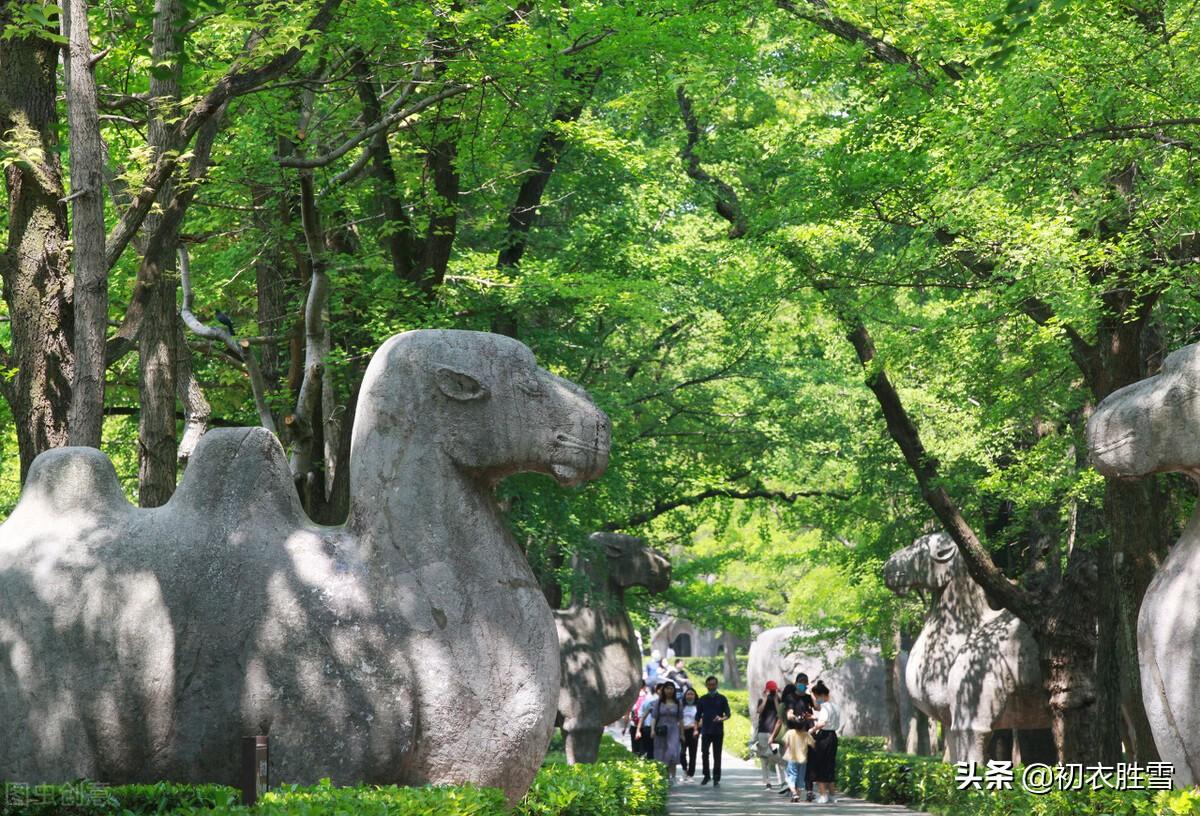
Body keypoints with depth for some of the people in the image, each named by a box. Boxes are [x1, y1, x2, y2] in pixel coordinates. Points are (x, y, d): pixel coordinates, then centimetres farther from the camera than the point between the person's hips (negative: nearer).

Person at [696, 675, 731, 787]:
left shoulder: (721, 698, 5)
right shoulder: (702, 699, 10)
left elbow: (728, 713, -2)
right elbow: (698, 715, 14)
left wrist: (721, 718, -23)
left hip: (718, 731, -1)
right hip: (706, 731, 1)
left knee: (717, 756, 0)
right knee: (704, 754, -5)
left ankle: (716, 779, 5)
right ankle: (706, 775, 11)